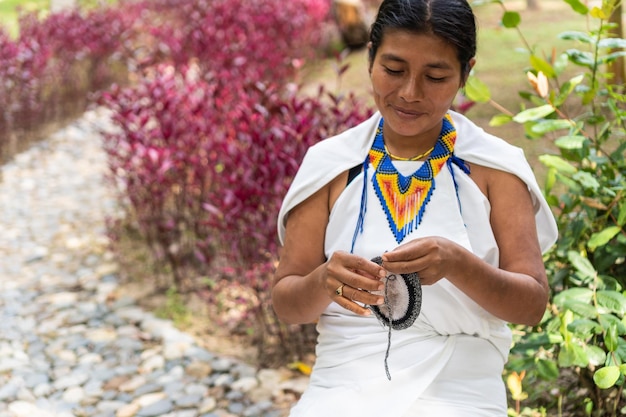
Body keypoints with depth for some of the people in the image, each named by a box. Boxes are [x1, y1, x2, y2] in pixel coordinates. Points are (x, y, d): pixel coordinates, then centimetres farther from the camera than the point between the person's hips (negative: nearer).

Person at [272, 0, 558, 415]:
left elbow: (533, 303, -1)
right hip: (344, 383, 1)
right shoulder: (330, 164, 3)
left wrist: (456, 264, -20)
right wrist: (324, 282, -19)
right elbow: (286, 302, 4)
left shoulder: (495, 166, 1)